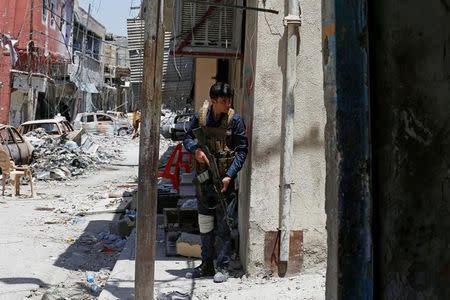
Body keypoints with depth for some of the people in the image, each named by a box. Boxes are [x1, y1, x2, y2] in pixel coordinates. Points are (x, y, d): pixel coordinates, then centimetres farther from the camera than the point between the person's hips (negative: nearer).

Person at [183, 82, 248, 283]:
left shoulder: (235, 120, -7)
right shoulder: (200, 117, 0)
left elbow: (242, 150, -6)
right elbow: (187, 138, 11)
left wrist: (229, 175, -15)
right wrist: (195, 149, -13)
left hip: (225, 178, -3)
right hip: (203, 176, 4)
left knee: (224, 224, 0)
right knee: (204, 221, 12)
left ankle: (223, 267, 11)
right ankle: (206, 265, 25)